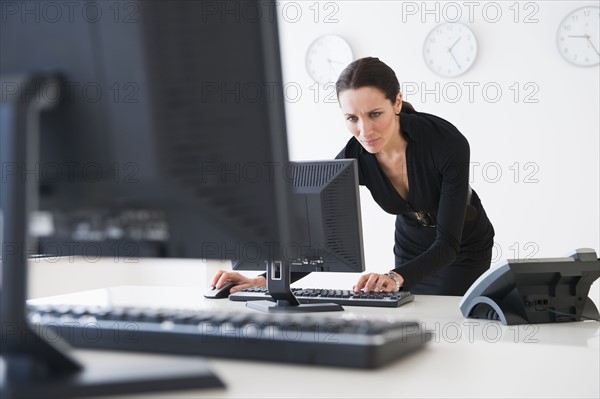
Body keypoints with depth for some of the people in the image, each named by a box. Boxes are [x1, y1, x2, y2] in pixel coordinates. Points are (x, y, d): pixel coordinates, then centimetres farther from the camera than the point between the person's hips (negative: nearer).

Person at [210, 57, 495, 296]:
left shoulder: (449, 143, -34)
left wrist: (397, 277, -53)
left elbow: (448, 242, -35)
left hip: (465, 248, -3)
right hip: (410, 250, 3)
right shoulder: (353, 158, -23)